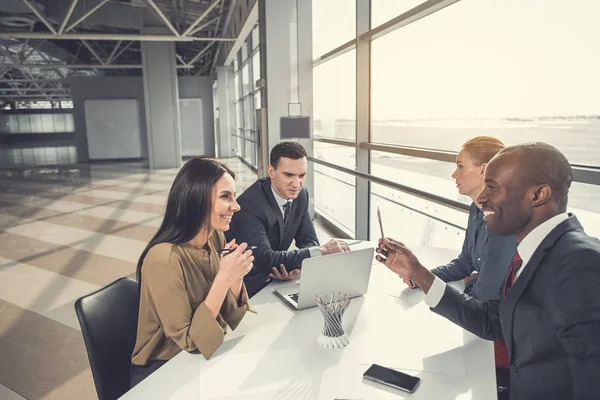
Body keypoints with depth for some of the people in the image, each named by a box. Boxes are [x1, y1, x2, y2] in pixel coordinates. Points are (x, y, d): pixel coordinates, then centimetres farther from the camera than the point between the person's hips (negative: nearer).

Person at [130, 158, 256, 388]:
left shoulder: (216, 238, -6)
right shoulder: (164, 259, -27)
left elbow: (228, 316, 0)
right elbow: (189, 341, -21)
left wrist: (235, 276, -18)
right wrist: (224, 278, -29)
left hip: (204, 356, 6)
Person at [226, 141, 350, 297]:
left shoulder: (300, 194, -3)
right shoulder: (249, 206, -25)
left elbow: (309, 240, 2)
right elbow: (265, 259, -31)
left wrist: (297, 266, -21)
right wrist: (322, 251, -29)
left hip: (271, 281, 7)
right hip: (246, 289, -6)